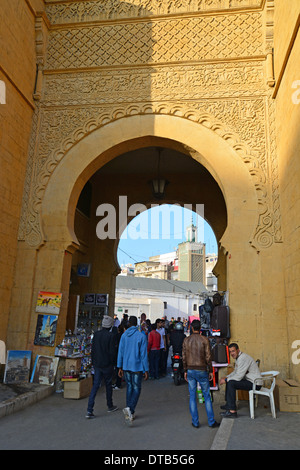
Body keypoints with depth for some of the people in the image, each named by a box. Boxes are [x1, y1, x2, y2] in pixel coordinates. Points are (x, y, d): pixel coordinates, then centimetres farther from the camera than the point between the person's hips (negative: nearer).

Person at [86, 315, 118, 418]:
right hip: (107, 364, -4)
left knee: (95, 385, 6)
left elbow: (93, 349, 7)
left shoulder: (96, 334, 1)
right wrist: (113, 362, 0)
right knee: (108, 384, 13)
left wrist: (93, 362, 15)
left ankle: (89, 410, -1)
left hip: (97, 364, 4)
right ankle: (110, 406, 30)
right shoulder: (111, 336, -15)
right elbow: (112, 351, -14)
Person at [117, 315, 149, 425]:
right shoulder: (141, 336, -10)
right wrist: (146, 370, -4)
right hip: (137, 367, -4)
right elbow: (143, 354, -10)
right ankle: (130, 409, -18)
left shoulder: (124, 335, 1)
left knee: (129, 388, 16)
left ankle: (130, 413, 21)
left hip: (126, 366, 4)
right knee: (136, 389, 3)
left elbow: (120, 352, 4)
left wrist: (120, 367, 12)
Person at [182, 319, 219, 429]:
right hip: (201, 370, -2)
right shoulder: (204, 340, -9)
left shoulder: (186, 340, 0)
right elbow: (208, 357, -9)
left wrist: (185, 371, 11)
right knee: (207, 396, 9)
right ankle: (211, 421, 14)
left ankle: (195, 422, 14)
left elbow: (184, 357, 2)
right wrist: (210, 371, 1)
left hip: (190, 370, 2)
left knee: (192, 396, 9)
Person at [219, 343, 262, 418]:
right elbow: (235, 372, 20)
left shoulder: (243, 358, -22)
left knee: (231, 383, -21)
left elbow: (239, 376, -25)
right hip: (250, 380, 11)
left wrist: (225, 380, -14)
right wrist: (226, 377, 5)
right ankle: (228, 404, 22)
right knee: (229, 381, 15)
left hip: (255, 383, -11)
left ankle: (232, 411, -17)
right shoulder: (238, 357, 10)